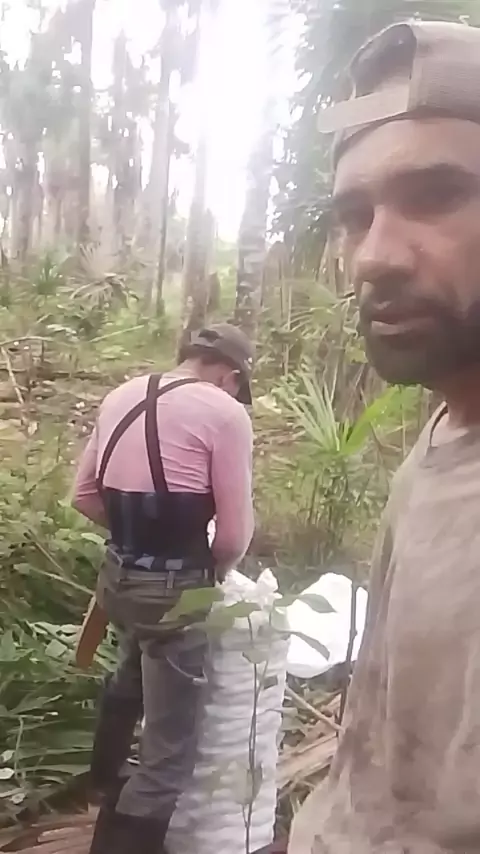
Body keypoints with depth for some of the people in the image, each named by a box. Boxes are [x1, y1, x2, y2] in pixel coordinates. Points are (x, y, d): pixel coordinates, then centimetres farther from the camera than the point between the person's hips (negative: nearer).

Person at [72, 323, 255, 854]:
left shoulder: (122, 395, 7)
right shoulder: (225, 412, -13)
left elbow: (85, 496, 12)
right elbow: (235, 535, -13)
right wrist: (213, 569, 7)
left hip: (117, 575, 8)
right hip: (172, 589, -8)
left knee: (132, 679, 38)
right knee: (168, 755, 7)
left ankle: (105, 781, 58)